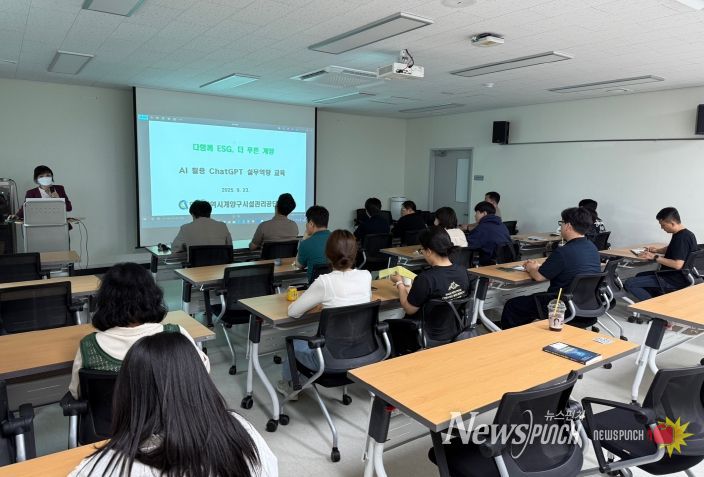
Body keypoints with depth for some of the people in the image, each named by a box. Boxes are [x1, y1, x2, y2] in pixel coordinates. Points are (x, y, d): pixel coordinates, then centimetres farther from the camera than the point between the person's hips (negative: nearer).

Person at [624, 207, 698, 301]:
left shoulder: (682, 238, -24)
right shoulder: (684, 234, 9)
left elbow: (678, 265, -31)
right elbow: (670, 249, 28)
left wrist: (655, 257, -21)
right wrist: (657, 250, 9)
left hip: (675, 281, -11)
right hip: (674, 276, 11)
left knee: (629, 283, -16)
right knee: (640, 276, 27)